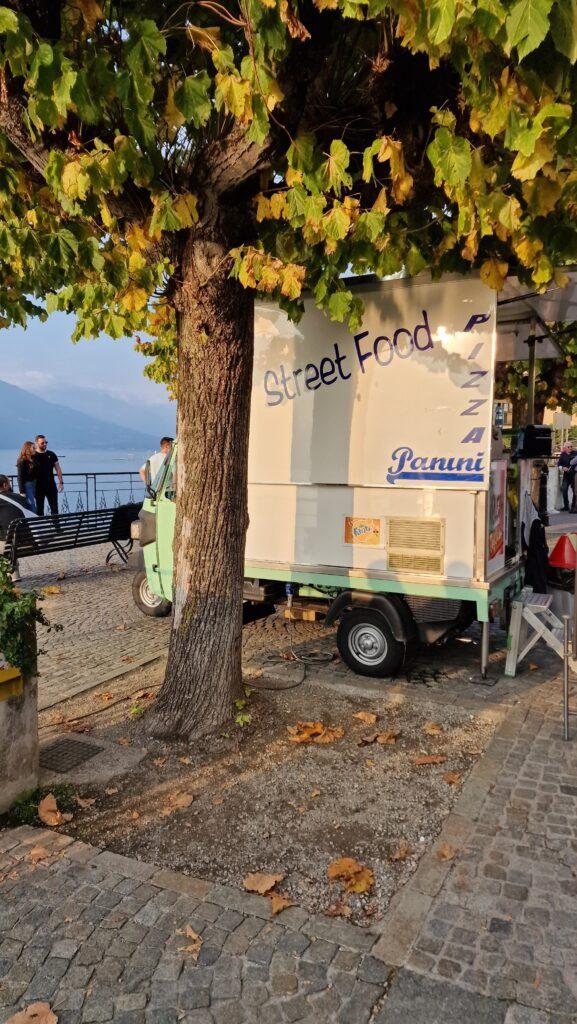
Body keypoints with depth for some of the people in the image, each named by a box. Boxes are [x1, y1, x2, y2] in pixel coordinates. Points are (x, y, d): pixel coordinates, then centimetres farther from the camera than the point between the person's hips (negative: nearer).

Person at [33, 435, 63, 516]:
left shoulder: (51, 454, 6)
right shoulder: (33, 456, -3)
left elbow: (58, 469, 9)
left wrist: (61, 482, 2)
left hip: (51, 486, 2)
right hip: (38, 487, -2)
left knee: (54, 508, 3)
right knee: (39, 508, 5)